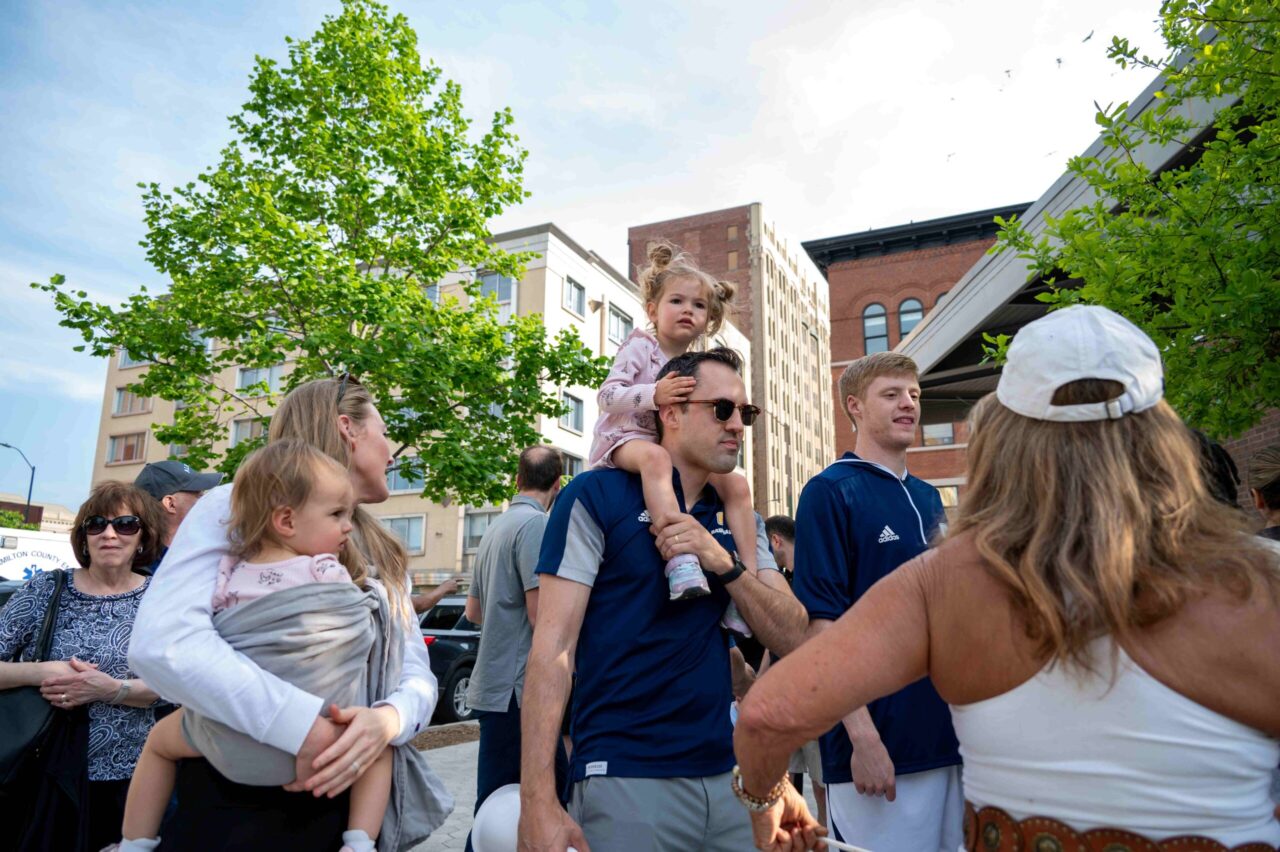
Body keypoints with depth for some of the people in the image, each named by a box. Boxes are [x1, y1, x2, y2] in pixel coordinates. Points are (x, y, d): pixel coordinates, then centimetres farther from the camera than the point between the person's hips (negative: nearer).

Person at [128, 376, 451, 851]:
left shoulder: (385, 556, 10)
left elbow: (417, 673, 3)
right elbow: (162, 642, -22)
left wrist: (388, 719, -20)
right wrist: (306, 728, -29)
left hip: (348, 800, 6)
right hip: (234, 801, -5)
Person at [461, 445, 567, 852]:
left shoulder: (496, 527, 13)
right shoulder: (535, 523, -15)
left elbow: (473, 611, 21)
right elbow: (542, 615, -21)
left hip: (495, 684, 9)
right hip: (516, 687, -9)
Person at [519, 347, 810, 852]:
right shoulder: (596, 496, -7)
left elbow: (790, 636, 3)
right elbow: (552, 647, -12)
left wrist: (724, 563, -14)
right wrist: (538, 802, -19)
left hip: (727, 774, 6)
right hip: (624, 777, -5)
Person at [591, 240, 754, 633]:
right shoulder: (640, 345, -4)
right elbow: (608, 394, -15)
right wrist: (653, 395, -31)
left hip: (675, 444, 7)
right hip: (626, 437, -7)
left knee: (736, 484, -11)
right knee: (656, 457, -42)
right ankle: (679, 557, -53)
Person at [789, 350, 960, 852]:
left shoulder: (929, 498, 12)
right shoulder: (830, 491, -10)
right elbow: (821, 621, -16)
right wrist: (863, 736, -19)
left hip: (950, 735, 7)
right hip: (880, 744, -7)